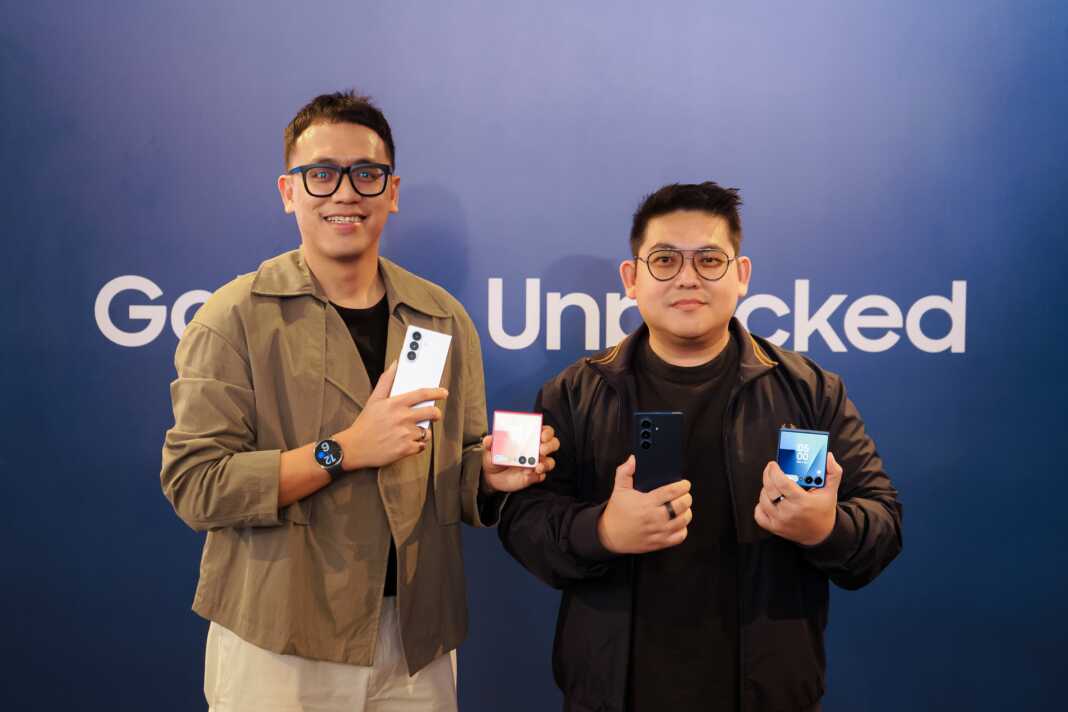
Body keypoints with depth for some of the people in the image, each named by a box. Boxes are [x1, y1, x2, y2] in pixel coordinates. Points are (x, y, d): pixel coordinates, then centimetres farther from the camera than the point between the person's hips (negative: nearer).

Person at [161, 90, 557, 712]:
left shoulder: (444, 318, 5)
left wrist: (491, 475, -10)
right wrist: (343, 450, -22)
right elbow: (193, 484, -14)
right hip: (276, 644, -3)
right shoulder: (238, 317, -7)